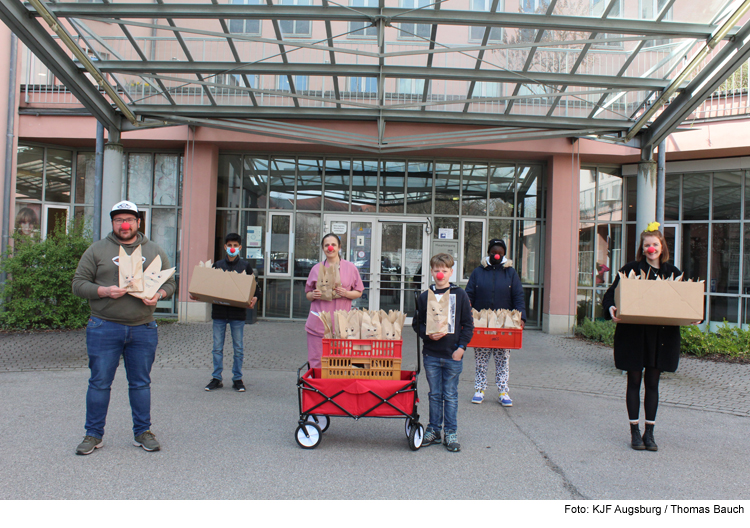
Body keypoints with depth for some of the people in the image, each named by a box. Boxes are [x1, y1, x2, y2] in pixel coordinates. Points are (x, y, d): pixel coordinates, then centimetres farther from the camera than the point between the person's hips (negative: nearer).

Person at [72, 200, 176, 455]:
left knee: (141, 383, 9)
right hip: (104, 327, -1)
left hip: (143, 329, 2)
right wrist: (105, 291, -14)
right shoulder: (97, 250, 5)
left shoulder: (155, 252, 11)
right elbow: (79, 283, 2)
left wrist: (158, 295, -8)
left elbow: (169, 283, 13)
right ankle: (93, 434, 19)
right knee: (99, 383, 5)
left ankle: (143, 432, 21)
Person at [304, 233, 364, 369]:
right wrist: (313, 295, -5)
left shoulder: (350, 267, 8)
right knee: (316, 362, 0)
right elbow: (307, 294, 18)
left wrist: (346, 293, -10)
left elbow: (359, 292, 10)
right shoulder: (316, 268, 11)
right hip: (318, 323, 1)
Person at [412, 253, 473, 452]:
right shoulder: (425, 296, 5)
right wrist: (428, 334, -10)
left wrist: (461, 347, -6)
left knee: (451, 395, 6)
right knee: (434, 394, 11)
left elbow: (468, 324, 2)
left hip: (453, 355, -1)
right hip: (431, 354, 2)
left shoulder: (460, 295, 1)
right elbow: (417, 323, 9)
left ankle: (451, 432, 17)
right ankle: (434, 430, 22)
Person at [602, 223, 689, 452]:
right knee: (634, 382, 4)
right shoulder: (631, 269, -1)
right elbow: (611, 294, -3)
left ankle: (649, 433, 16)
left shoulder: (673, 272, 9)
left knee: (652, 383, 8)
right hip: (634, 333, -2)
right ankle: (635, 432, 14)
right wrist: (611, 308, -24)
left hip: (662, 335, 3)